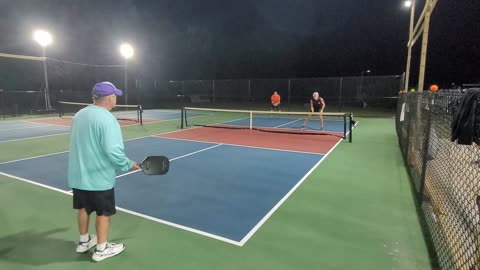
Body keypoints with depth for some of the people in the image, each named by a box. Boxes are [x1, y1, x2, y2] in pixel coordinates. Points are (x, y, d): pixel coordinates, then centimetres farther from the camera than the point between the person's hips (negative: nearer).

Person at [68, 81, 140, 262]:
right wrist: (128, 165, -11)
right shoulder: (107, 119, -22)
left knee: (84, 208, 22)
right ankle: (101, 249, 22)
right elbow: (113, 151, -28)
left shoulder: (79, 115, 4)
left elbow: (82, 145, 14)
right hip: (99, 177, -8)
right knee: (104, 212, 9)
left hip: (78, 174, 8)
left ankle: (84, 242, 39)